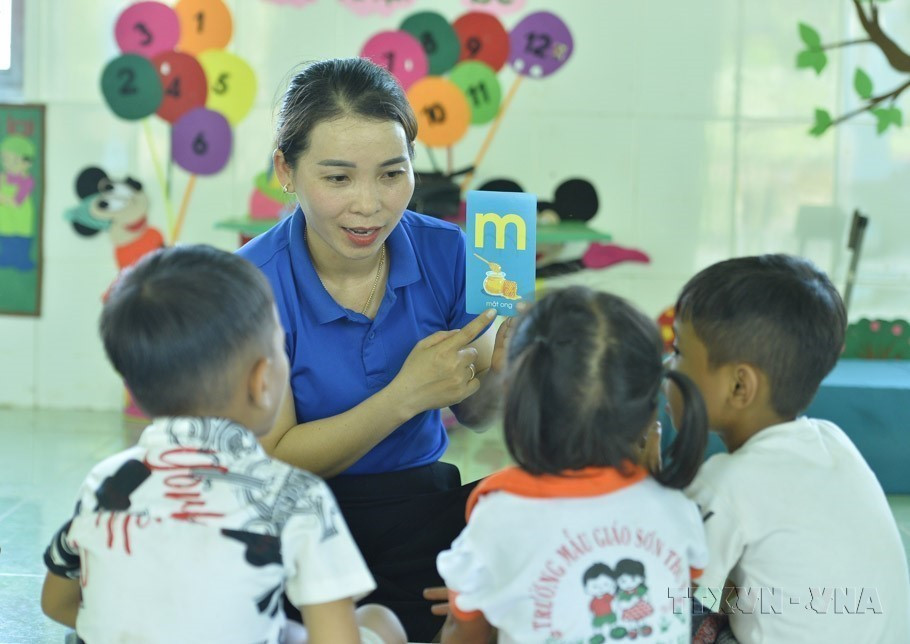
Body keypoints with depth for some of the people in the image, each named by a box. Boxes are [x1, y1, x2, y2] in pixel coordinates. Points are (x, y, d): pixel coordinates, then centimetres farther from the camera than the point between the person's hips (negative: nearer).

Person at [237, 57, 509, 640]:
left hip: (424, 503, 5)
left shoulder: (444, 252, -4)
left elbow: (470, 412, 8)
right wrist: (404, 397, -23)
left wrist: (496, 372, -16)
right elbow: (274, 461, -13)